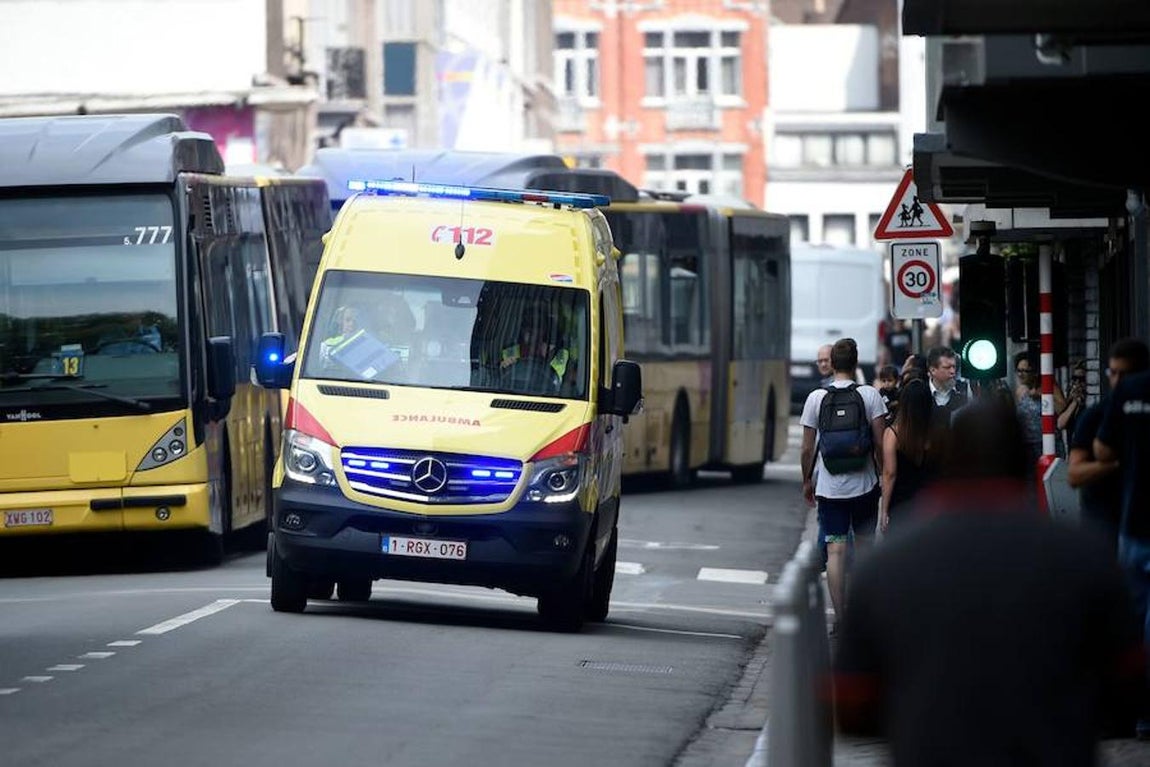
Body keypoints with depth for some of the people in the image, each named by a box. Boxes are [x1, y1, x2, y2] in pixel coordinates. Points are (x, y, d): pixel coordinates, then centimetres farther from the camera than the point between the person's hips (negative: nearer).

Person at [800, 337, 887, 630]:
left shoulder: (816, 398, -2)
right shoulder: (870, 395, -4)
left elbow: (807, 448, 1)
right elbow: (880, 444, -6)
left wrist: (807, 481, 13)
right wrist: (884, 475, 8)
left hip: (829, 486, 0)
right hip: (864, 483, 0)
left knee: (835, 550, -1)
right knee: (864, 545, 15)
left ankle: (839, 617, -6)